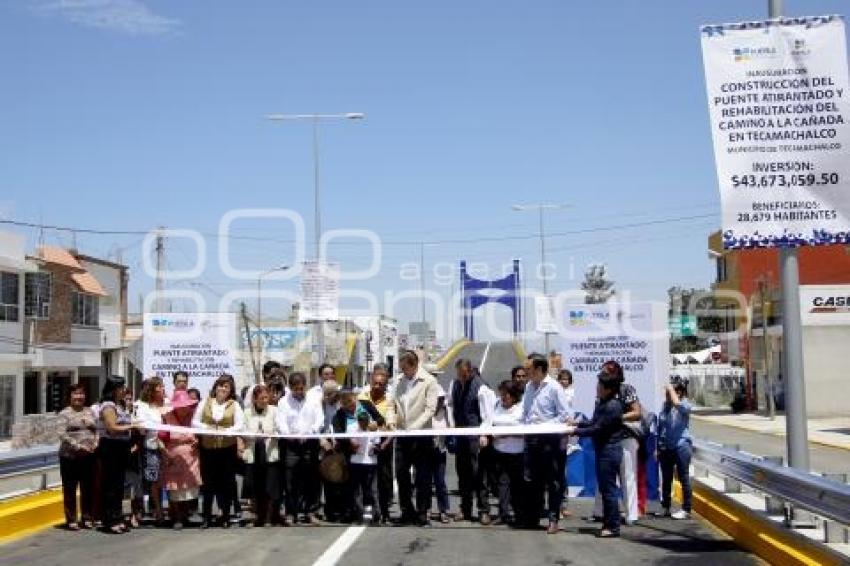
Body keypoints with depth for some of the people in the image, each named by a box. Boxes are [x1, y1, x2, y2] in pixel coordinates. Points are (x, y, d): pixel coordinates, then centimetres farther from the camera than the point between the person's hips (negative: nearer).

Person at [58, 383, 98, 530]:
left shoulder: (90, 412, 13)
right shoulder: (65, 413, -1)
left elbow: (97, 430, 12)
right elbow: (62, 434, -11)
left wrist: (95, 444, -5)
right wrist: (77, 446, -18)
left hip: (89, 456, 4)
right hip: (70, 456, -4)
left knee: (88, 488, 8)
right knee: (70, 488, 2)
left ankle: (87, 518, 18)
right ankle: (71, 520, 9)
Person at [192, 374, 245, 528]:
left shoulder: (234, 405, 5)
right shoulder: (205, 403, 8)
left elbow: (239, 425, -3)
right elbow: (195, 421, 5)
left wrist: (226, 430, -19)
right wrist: (205, 427, -13)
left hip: (227, 448, -1)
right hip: (207, 447, 1)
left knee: (226, 482, 4)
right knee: (208, 482, 5)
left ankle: (225, 516, 14)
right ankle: (206, 517, 14)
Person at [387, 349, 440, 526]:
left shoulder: (429, 381, -7)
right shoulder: (399, 381, 8)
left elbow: (430, 409, -12)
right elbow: (392, 404, 13)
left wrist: (414, 427, -20)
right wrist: (391, 420, -7)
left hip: (422, 436, -5)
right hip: (402, 436, 5)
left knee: (423, 477, 1)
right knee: (401, 474, 7)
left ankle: (422, 513, 10)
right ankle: (407, 511, 20)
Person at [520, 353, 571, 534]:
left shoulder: (554, 388, -9)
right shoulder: (529, 387, 11)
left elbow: (564, 415, -10)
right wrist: (525, 425, 2)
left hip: (549, 439, -7)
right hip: (531, 438, 7)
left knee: (553, 481, 1)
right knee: (531, 480, 12)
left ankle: (553, 519, 7)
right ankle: (531, 518, 21)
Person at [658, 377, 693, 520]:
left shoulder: (685, 405, -8)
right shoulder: (665, 405, 10)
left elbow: (676, 403, -33)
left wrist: (671, 389, -17)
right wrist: (658, 446, 12)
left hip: (681, 446, -7)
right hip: (665, 448, 7)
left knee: (684, 479, 0)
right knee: (666, 479, 15)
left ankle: (686, 510, 6)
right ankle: (665, 508, 25)